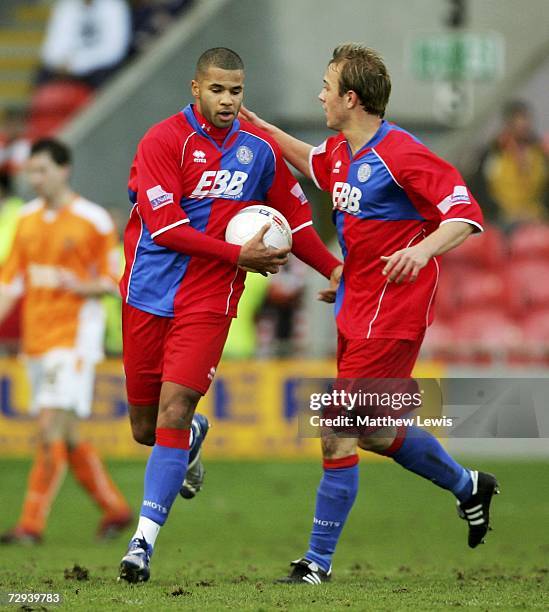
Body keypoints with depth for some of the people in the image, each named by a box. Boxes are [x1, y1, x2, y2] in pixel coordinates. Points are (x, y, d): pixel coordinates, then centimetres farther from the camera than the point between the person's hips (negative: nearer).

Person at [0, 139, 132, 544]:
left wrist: (68, 283, -20)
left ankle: (33, 523, -14)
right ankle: (115, 508, 24)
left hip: (73, 339, -7)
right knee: (67, 435, 10)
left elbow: (112, 283, -4)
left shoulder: (93, 220, -6)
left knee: (51, 427, -14)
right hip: (35, 340, 7)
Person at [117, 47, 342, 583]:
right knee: (145, 430, 9)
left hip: (208, 302, 0)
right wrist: (239, 256, -15)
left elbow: (293, 216, 20)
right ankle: (192, 437, 47)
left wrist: (333, 268, 16)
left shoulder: (259, 149, 4)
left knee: (172, 414, -15)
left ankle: (144, 541, -13)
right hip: (148, 296, 0)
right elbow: (166, 227, -16)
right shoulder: (163, 141, -9)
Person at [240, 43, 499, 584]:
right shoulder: (341, 151, 7)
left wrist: (424, 249, -38)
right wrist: (260, 127, 28)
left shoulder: (399, 153, -19)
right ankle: (468, 486, 41)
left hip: (389, 315, -9)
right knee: (374, 432, 20)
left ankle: (318, 562, -1)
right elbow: (313, 163, 33)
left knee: (338, 433, -8)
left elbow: (466, 213, -21)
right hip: (356, 310, 9)